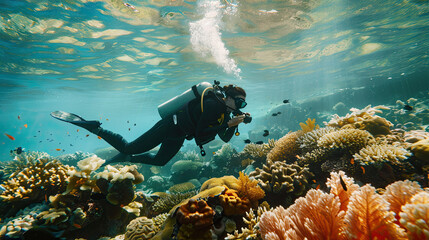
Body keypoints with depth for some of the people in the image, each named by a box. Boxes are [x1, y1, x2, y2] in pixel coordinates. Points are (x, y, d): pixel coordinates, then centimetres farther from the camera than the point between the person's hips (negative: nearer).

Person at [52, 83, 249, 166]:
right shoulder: (214, 104, -22)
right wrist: (227, 123, -25)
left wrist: (235, 124, -3)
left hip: (177, 137, 9)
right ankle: (89, 125, 10)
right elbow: (199, 133, -28)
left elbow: (225, 138, 9)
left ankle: (126, 158, 38)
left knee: (159, 161, 25)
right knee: (129, 148, -2)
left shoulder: (225, 111, 7)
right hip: (169, 126, -9)